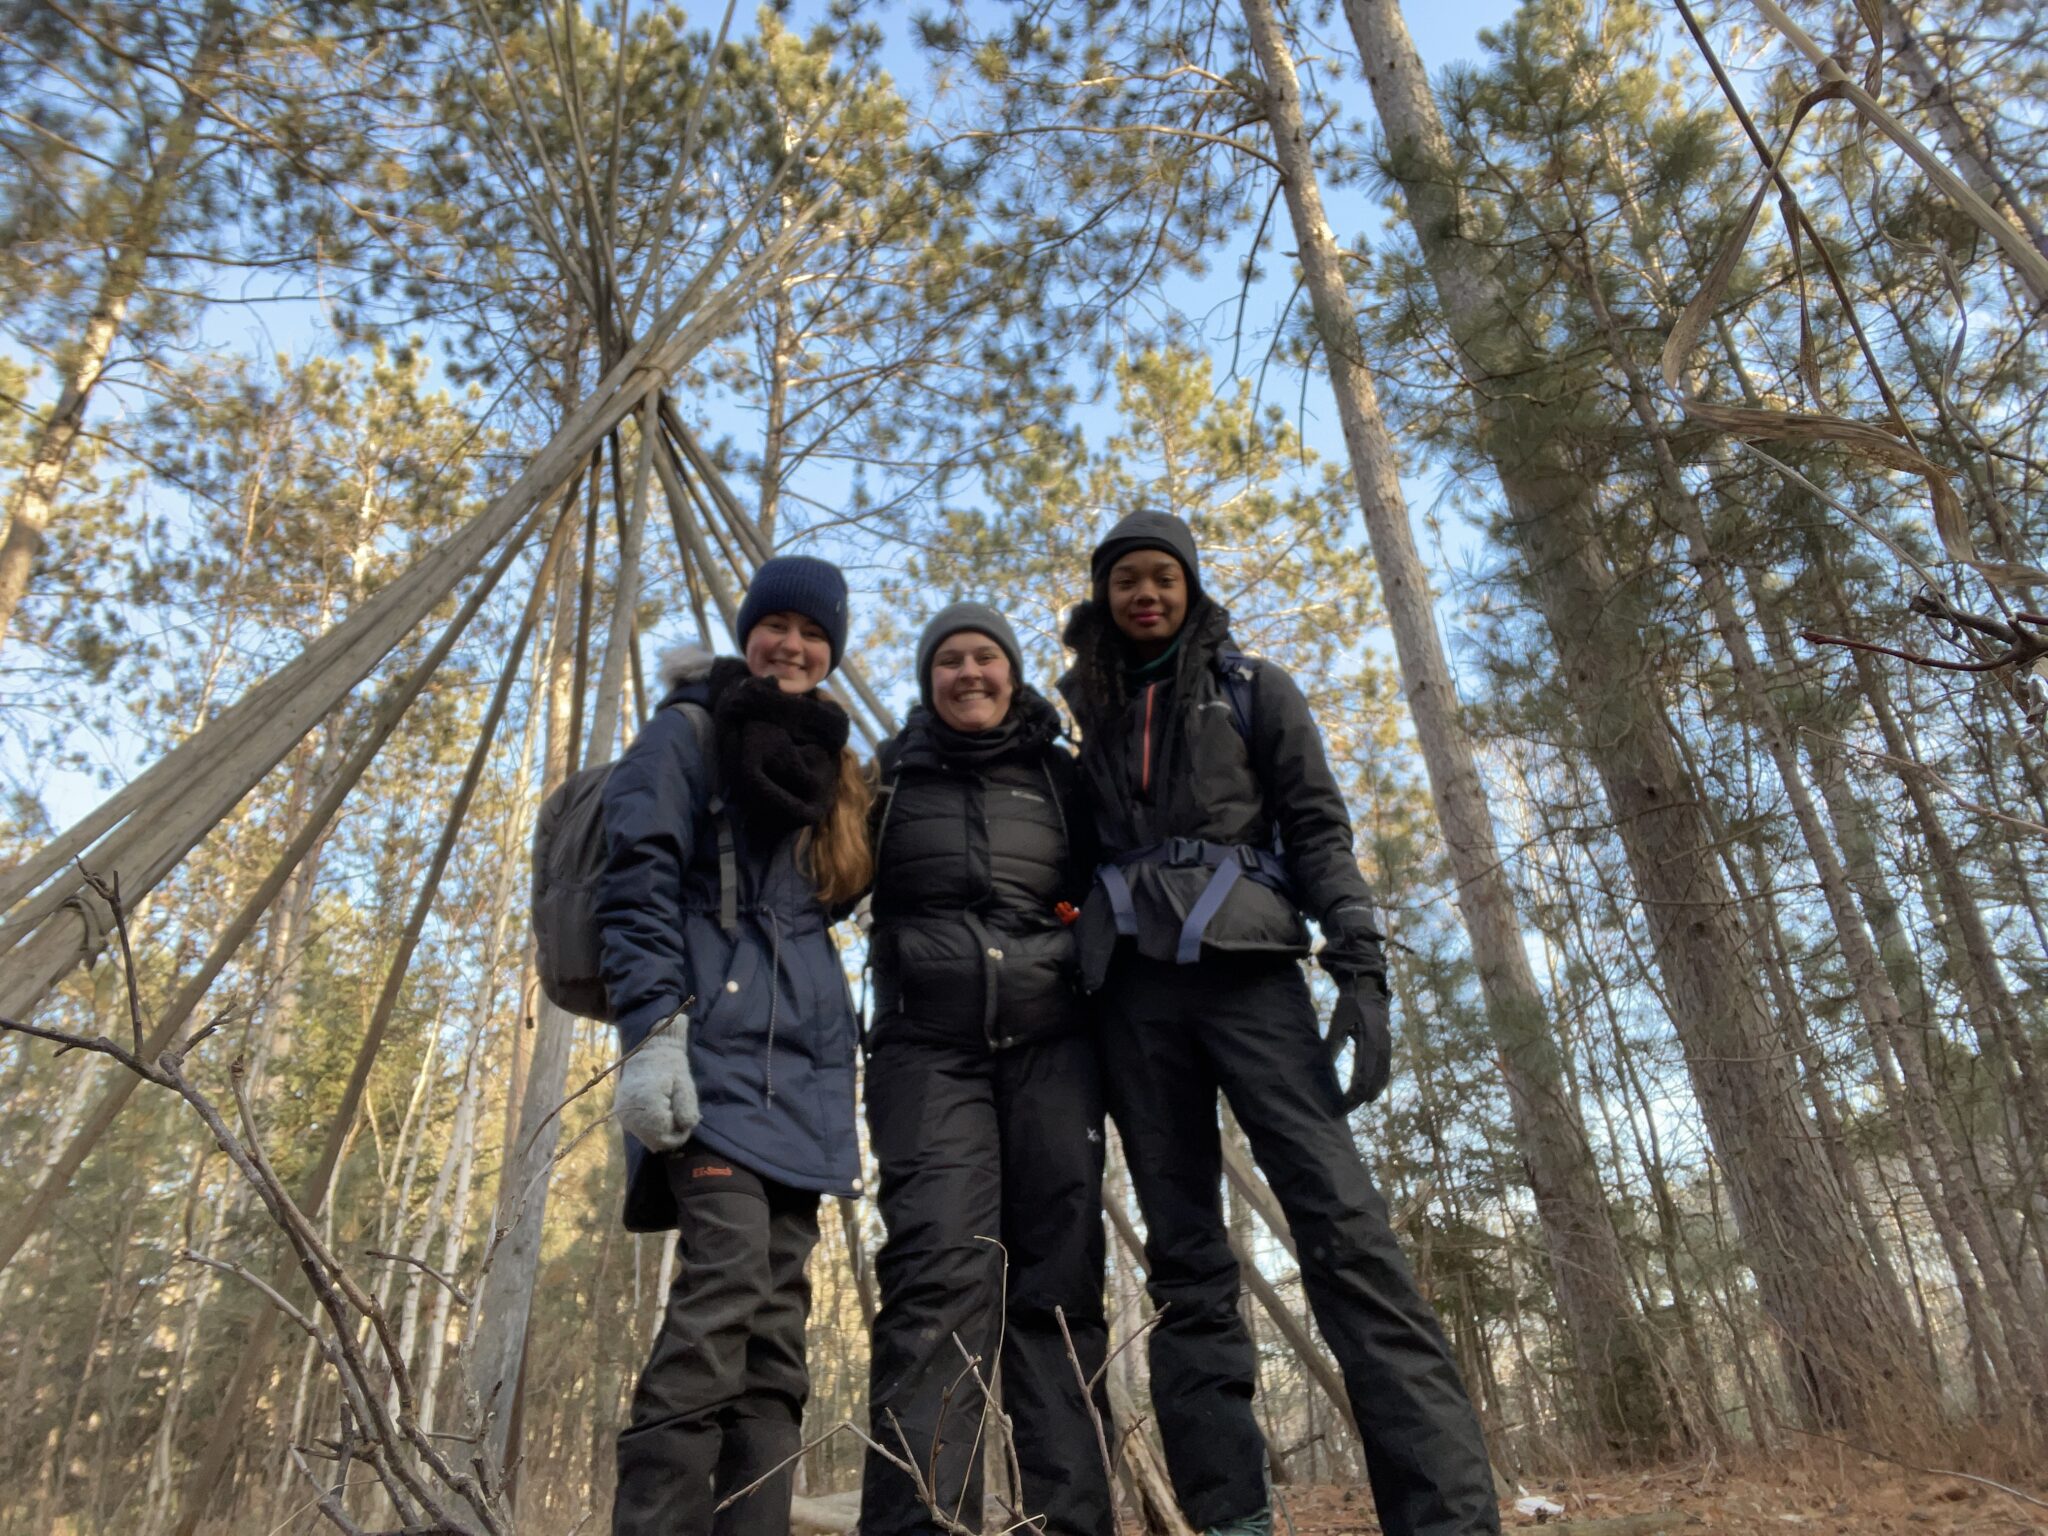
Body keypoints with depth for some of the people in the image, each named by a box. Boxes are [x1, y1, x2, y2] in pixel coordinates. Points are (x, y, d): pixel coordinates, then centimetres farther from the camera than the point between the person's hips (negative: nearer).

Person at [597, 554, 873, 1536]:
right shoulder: (689, 731, 4)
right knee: (728, 1276, -18)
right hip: (715, 1041, -6)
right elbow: (637, 882, -8)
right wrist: (651, 1031, -19)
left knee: (779, 1306, 2)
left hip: (802, 1056, 6)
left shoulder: (826, 765, 23)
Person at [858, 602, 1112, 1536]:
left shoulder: (1060, 776, 14)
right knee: (939, 1272, -15)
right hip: (929, 1046, -1)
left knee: (1057, 1277, -3)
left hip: (1052, 1043, 1)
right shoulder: (890, 776, 14)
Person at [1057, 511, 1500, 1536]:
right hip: (1132, 987, 3)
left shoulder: (1250, 688, 14)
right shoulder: (1085, 716, 21)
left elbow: (1318, 830, 5)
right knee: (1181, 1249, -1)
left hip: (1243, 963, -3)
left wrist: (1362, 970, -9)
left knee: (1340, 1218, -15)